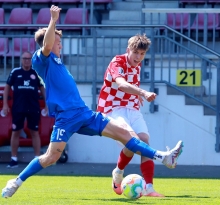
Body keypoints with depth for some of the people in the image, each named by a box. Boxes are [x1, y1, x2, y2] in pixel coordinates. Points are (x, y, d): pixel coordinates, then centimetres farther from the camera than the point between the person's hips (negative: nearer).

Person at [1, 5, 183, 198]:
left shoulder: (57, 61, 22)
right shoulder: (42, 59, -4)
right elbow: (47, 46, -26)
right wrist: (53, 21, -30)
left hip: (83, 113, 8)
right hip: (66, 116, -8)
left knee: (123, 133, 1)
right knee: (52, 157, -13)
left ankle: (162, 157, -3)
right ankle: (16, 182, 5)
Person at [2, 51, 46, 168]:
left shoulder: (36, 73, 3)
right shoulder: (15, 72, 1)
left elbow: (42, 88, 11)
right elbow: (7, 87, 6)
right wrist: (5, 104, 1)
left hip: (34, 108, 0)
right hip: (18, 108, 0)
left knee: (34, 132, 4)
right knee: (15, 132, 5)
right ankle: (14, 159, 11)